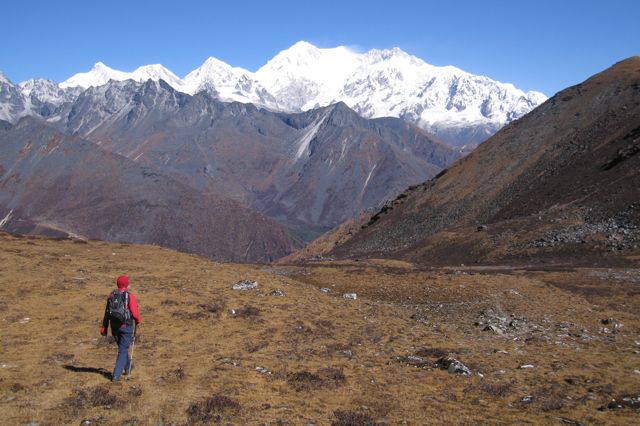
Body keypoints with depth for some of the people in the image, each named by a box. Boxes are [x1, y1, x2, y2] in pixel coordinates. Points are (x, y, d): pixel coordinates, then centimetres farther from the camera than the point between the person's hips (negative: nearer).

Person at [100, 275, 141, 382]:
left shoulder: (111, 296, 1)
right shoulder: (130, 296, -14)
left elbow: (107, 313, 3)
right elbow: (135, 312, -14)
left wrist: (104, 328, 6)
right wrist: (138, 321, 7)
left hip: (114, 326, 5)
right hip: (126, 326, -5)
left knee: (122, 347, 24)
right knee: (123, 350, 2)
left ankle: (128, 366, 42)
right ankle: (116, 374, -4)